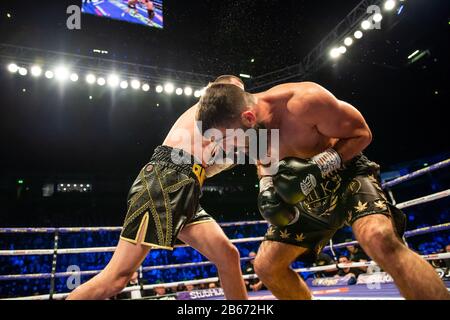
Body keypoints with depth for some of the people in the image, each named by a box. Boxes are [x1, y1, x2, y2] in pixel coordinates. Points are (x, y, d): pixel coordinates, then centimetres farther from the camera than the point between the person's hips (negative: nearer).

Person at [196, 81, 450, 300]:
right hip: (308, 193, 6)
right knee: (266, 266, 5)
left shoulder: (304, 101, -29)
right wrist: (267, 190, -12)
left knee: (381, 240, -37)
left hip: (346, 174, -5)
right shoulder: (249, 127, -10)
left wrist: (317, 167, -33)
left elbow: (362, 133, -18)